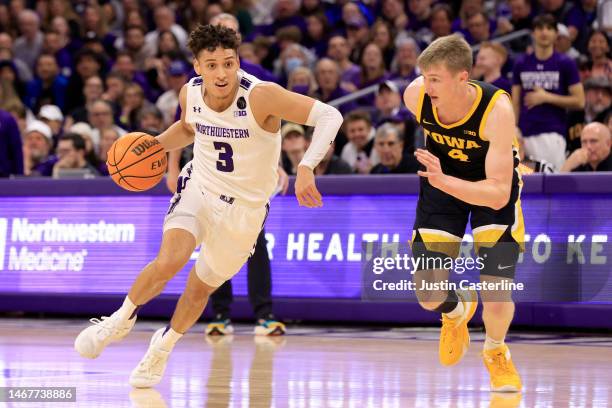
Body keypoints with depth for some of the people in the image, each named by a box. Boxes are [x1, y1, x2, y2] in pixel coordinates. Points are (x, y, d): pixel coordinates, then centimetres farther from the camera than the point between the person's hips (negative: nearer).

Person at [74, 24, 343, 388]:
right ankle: (122, 320, 2)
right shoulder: (191, 93, -11)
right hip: (199, 187, 1)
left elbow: (329, 115, -32)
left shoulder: (261, 96, -28)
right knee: (169, 261, -25)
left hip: (245, 208, -1)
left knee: (201, 287, 12)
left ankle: (163, 346, 41)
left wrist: (306, 168, -45)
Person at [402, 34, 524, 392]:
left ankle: (496, 351, 23)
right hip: (441, 179, 3)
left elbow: (498, 194, -40)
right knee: (428, 297, -3)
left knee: (496, 297, -14)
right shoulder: (416, 95, -27)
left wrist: (442, 181, -54)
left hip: (494, 185, -3)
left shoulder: (497, 109, -38)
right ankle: (456, 313, 37)